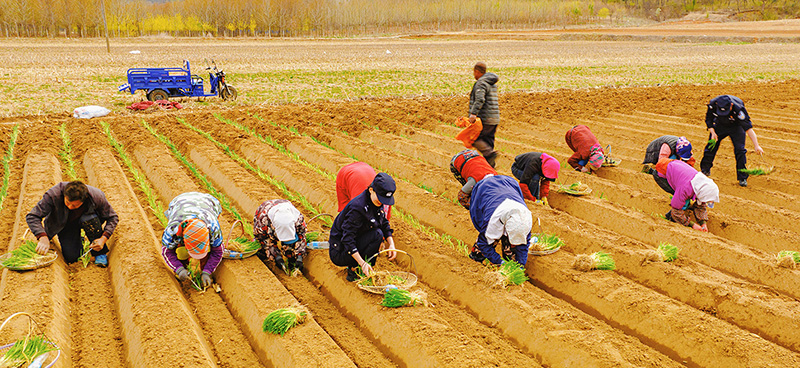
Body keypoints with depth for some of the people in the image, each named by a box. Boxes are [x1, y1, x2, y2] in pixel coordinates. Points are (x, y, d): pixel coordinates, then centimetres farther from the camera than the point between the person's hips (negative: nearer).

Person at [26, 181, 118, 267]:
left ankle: (100, 253, -14)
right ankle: (78, 242, 22)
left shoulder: (97, 196, -33)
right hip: (65, 225, 1)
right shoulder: (54, 194, -36)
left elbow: (112, 217, -18)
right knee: (71, 258, -14)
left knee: (89, 219, -37)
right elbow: (32, 217, -32)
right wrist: (43, 237, -49)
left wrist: (103, 238, -33)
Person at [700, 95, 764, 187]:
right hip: (720, 125, 3)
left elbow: (748, 128, -39)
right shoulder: (712, 104, -29)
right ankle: (705, 170, 29)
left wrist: (756, 146, -45)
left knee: (740, 150, -15)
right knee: (711, 146, 5)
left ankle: (742, 178, -3)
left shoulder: (738, 108, -39)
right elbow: (708, 119, -6)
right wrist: (712, 132, -19)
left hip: (736, 126, -3)